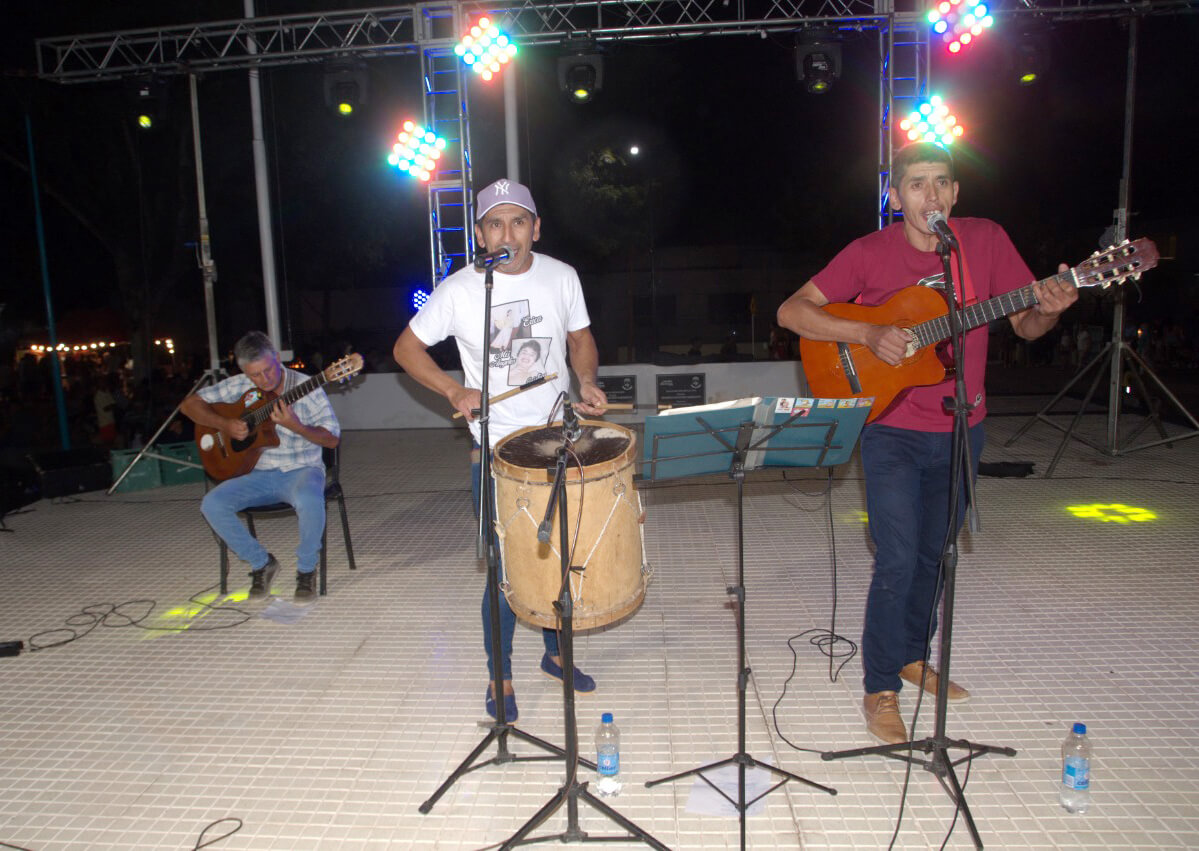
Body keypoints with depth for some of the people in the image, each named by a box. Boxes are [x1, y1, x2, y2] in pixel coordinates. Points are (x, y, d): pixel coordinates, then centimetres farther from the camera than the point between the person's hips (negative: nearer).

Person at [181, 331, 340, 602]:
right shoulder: (239, 386, 2)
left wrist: (295, 426, -26)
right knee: (212, 504, -20)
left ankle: (306, 569, -9)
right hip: (259, 473, 4)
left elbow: (333, 438, -9)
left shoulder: (305, 387, -8)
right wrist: (225, 424, -9)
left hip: (301, 470, -4)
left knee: (310, 500, -38)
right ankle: (262, 563, 1)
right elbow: (189, 404, 7)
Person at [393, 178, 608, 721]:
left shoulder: (561, 277, -1)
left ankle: (557, 652, 38)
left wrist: (587, 381, -7)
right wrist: (455, 391, -14)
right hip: (497, 451, -3)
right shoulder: (459, 290, -9)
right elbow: (407, 347, 0)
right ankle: (500, 678, 22)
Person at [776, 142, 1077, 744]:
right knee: (898, 561, -7)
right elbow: (791, 312, -12)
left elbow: (1025, 326, 3)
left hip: (961, 429, 4)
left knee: (935, 553, 16)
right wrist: (868, 334, -24)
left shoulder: (986, 240, 0)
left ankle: (913, 655, 38)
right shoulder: (870, 253, -8)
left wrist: (1048, 309, -21)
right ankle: (881, 689, 11)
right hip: (892, 430, -4)